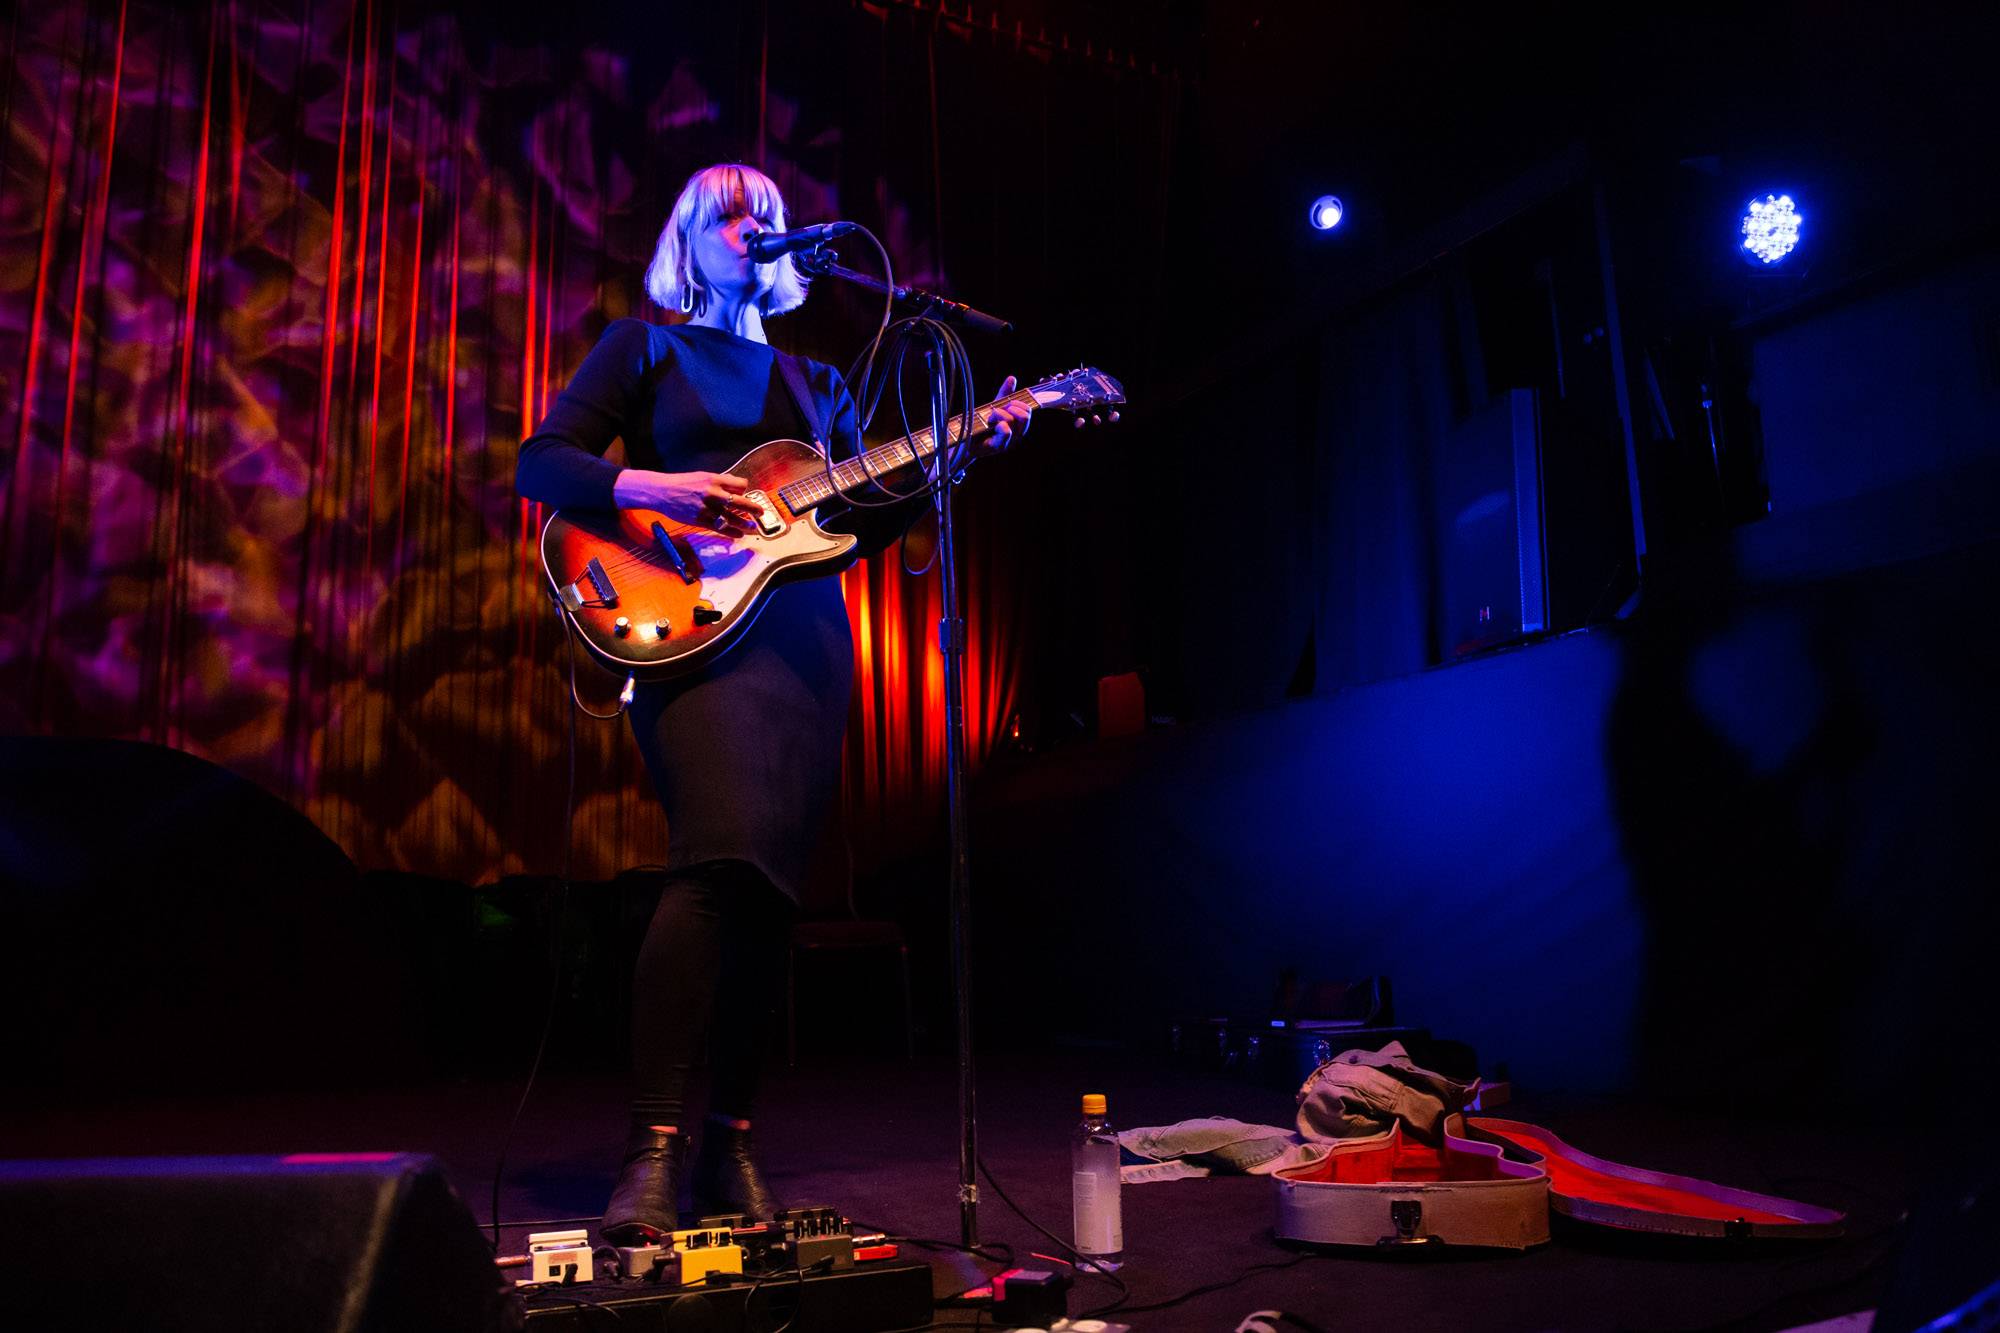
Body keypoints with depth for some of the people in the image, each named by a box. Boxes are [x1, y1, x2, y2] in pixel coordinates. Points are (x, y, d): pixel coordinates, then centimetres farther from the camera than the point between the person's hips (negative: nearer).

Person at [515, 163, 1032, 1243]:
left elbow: (863, 522, 19)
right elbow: (539, 464, 3)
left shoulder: (814, 381, 26)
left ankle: (729, 1145, 9)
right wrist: (652, 488, -14)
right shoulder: (644, 347, 13)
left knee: (771, 882, 0)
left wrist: (965, 449, 8)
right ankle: (653, 1150, -19)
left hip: (806, 636, 5)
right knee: (723, 854, -25)